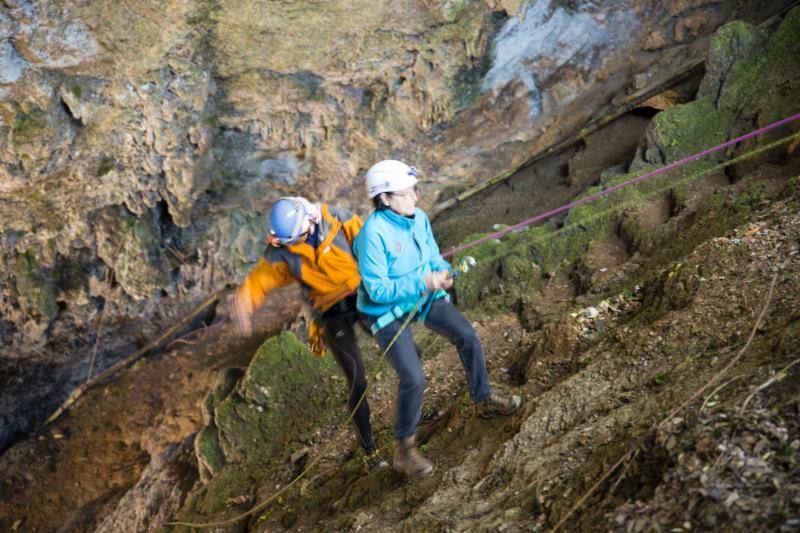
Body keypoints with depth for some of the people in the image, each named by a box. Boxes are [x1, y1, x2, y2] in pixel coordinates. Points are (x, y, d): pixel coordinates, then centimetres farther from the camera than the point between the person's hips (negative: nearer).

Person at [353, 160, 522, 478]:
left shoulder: (418, 218, -7)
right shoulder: (373, 234, -29)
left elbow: (434, 255, 8)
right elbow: (378, 290, -28)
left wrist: (442, 272, -16)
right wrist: (423, 282, -32)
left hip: (422, 296, 7)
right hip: (386, 311, -7)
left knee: (467, 336, 5)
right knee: (413, 378, -16)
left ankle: (484, 400, 29)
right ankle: (403, 449, 4)